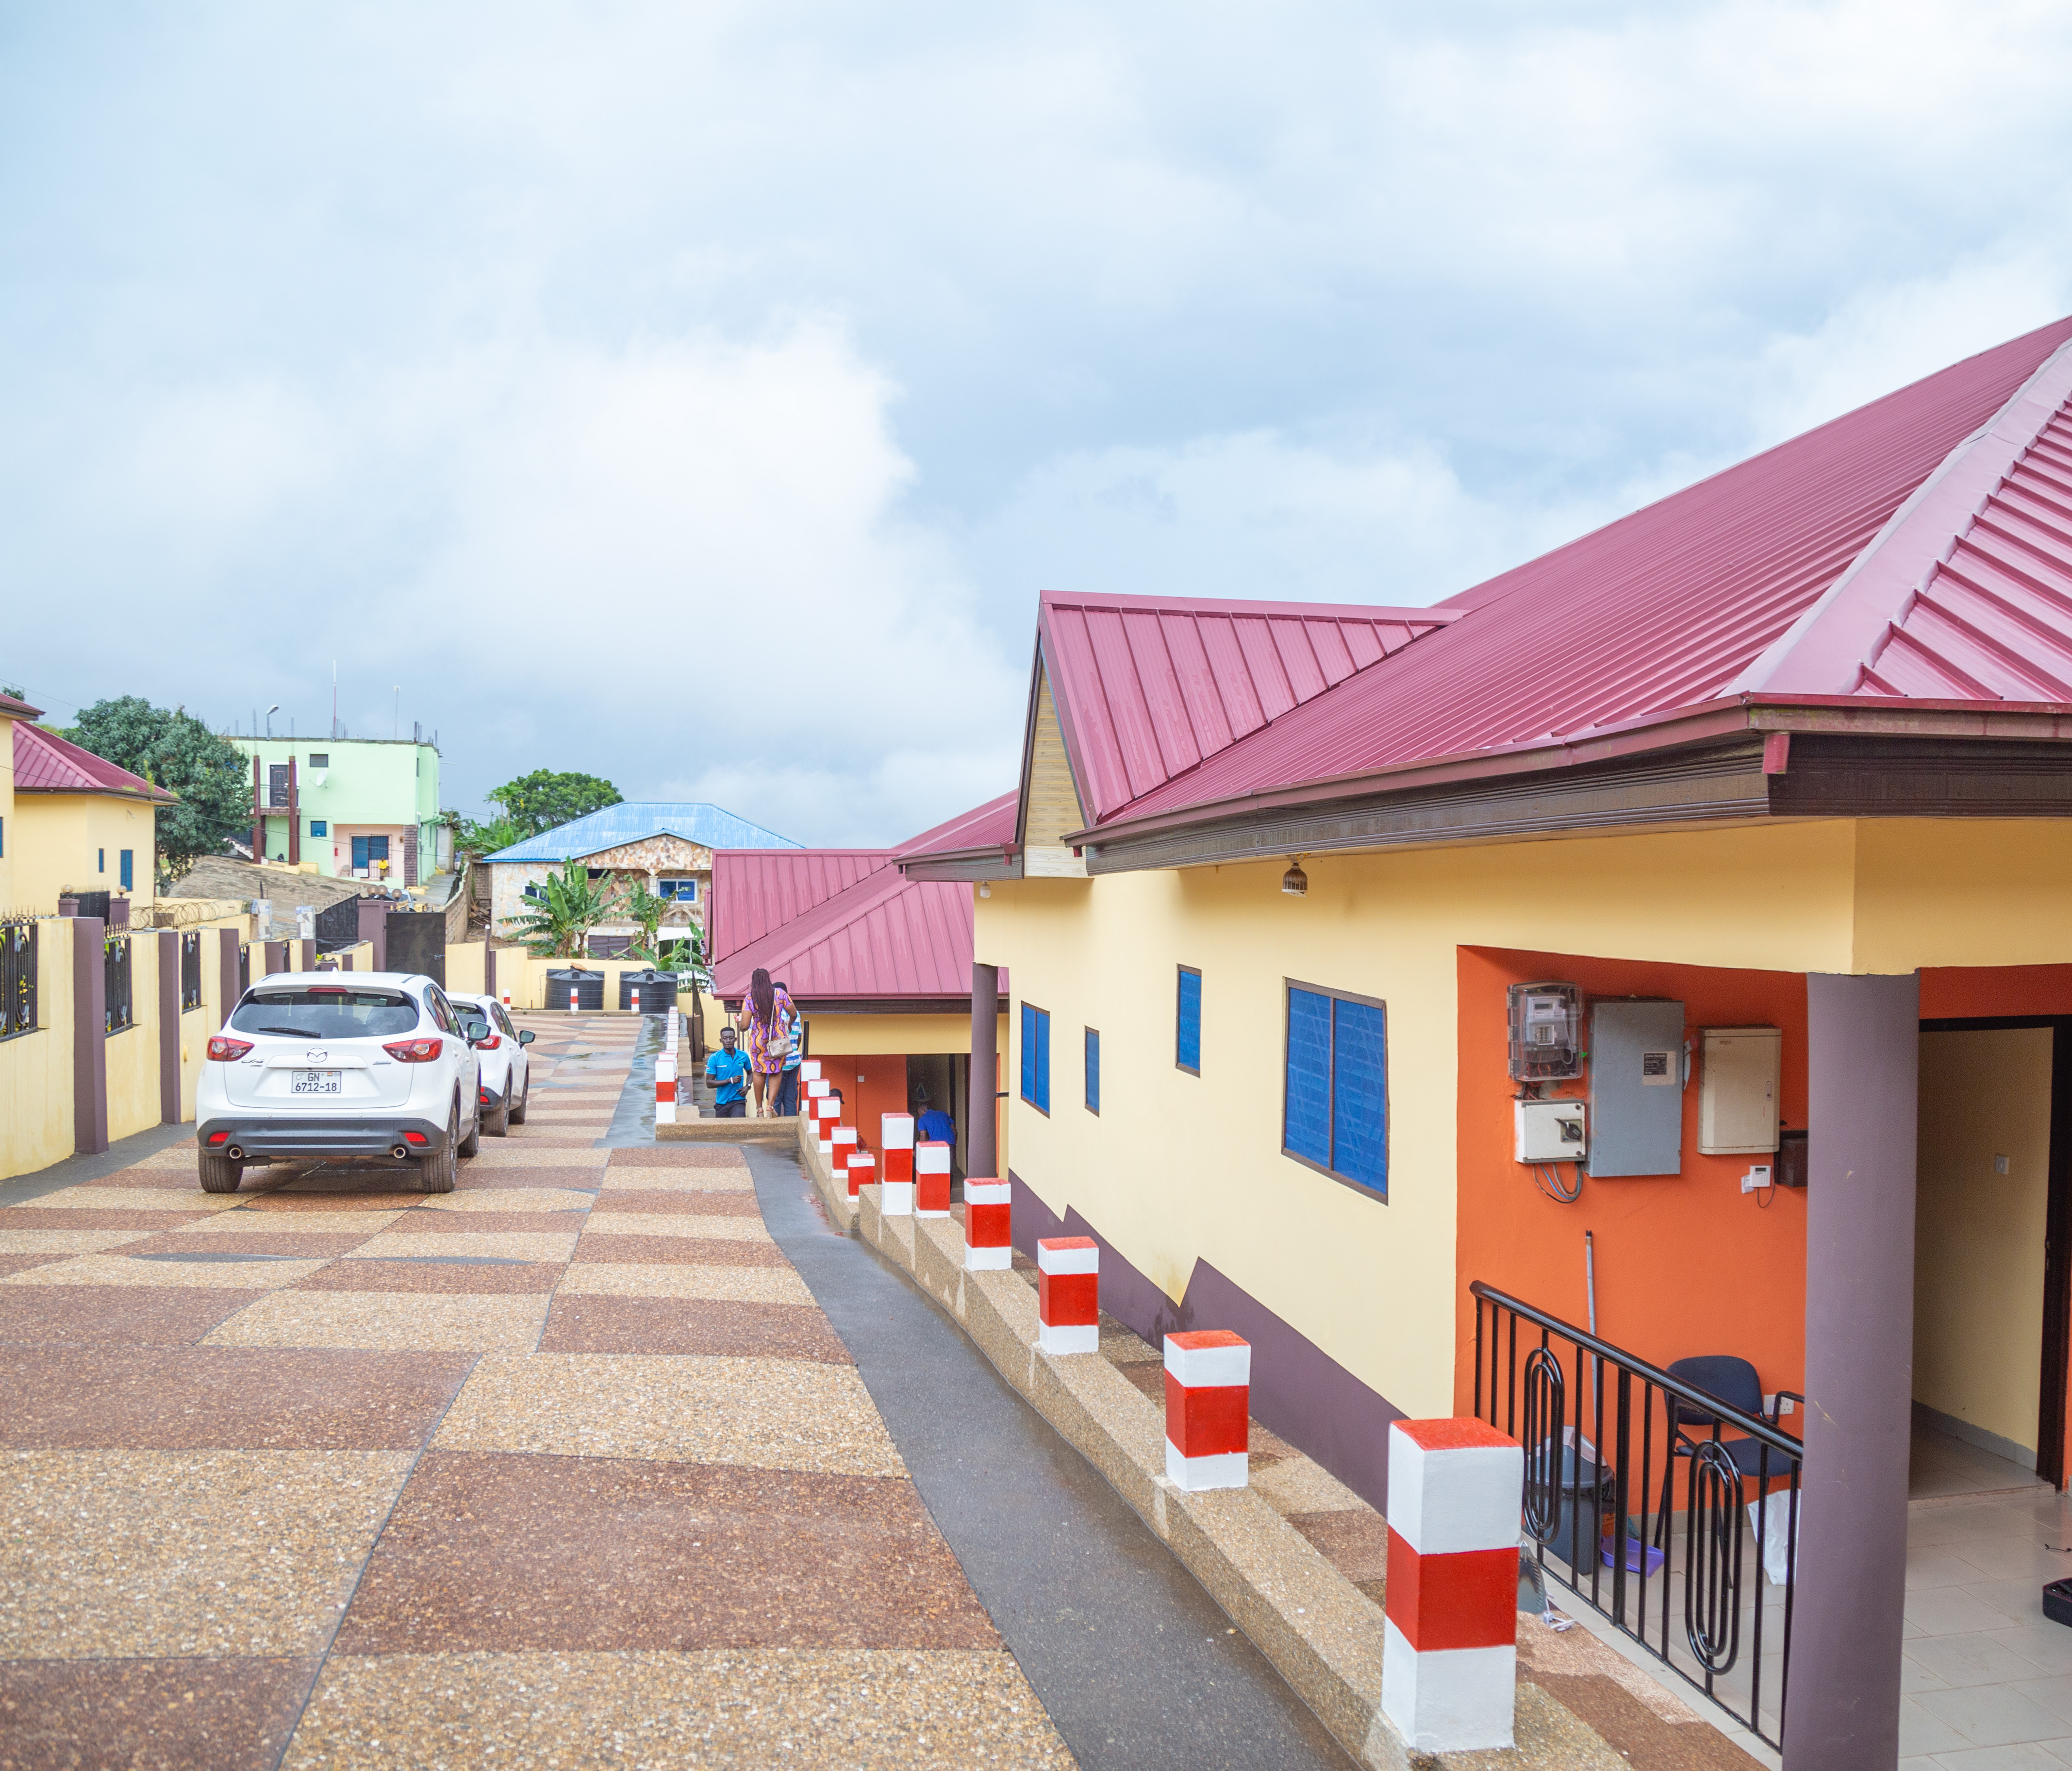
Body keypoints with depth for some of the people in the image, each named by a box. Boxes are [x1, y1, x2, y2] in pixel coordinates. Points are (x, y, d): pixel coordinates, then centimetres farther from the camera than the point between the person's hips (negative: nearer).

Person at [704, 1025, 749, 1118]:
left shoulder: (743, 1056, 3)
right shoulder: (714, 1058, -4)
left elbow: (750, 1073, 23)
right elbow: (709, 1083, -7)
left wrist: (747, 1086, 2)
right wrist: (730, 1081, -16)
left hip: (738, 1101, -1)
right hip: (721, 1102, 1)